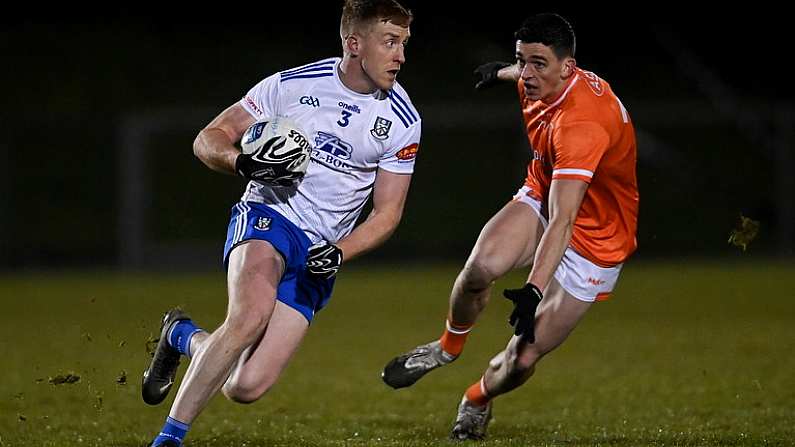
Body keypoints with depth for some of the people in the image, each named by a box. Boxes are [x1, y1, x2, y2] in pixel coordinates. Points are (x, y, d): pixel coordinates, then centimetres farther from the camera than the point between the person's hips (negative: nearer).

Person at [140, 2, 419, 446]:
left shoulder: (403, 121, -1)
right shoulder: (291, 85, -6)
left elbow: (387, 212, 5)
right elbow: (208, 139, 2)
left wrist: (340, 252, -13)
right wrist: (243, 162, -20)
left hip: (320, 252, 3)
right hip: (268, 215, -3)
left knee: (246, 387, -13)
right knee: (251, 315, -36)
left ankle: (183, 336, 20)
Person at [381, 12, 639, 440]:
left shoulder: (581, 125, -35)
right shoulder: (543, 83, -11)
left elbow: (562, 223, -41)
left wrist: (534, 290, -51)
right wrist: (503, 72, 40)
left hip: (593, 241, -6)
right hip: (540, 199, 6)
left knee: (522, 359, -11)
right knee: (479, 268, -27)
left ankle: (477, 401, 24)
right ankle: (449, 346, 3)